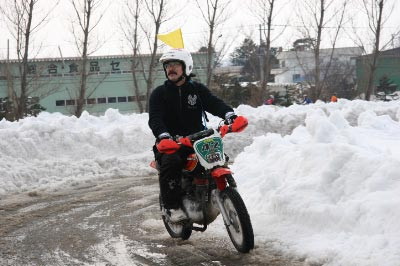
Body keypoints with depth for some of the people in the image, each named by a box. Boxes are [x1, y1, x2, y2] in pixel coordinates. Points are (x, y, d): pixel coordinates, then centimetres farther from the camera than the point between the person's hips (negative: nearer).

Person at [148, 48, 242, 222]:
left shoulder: (198, 89, 13)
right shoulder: (159, 94, 6)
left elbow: (214, 103, -3)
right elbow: (155, 119, -10)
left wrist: (230, 115, -26)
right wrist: (163, 137, -32)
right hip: (172, 143, -3)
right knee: (170, 162, -33)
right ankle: (171, 206, -23)